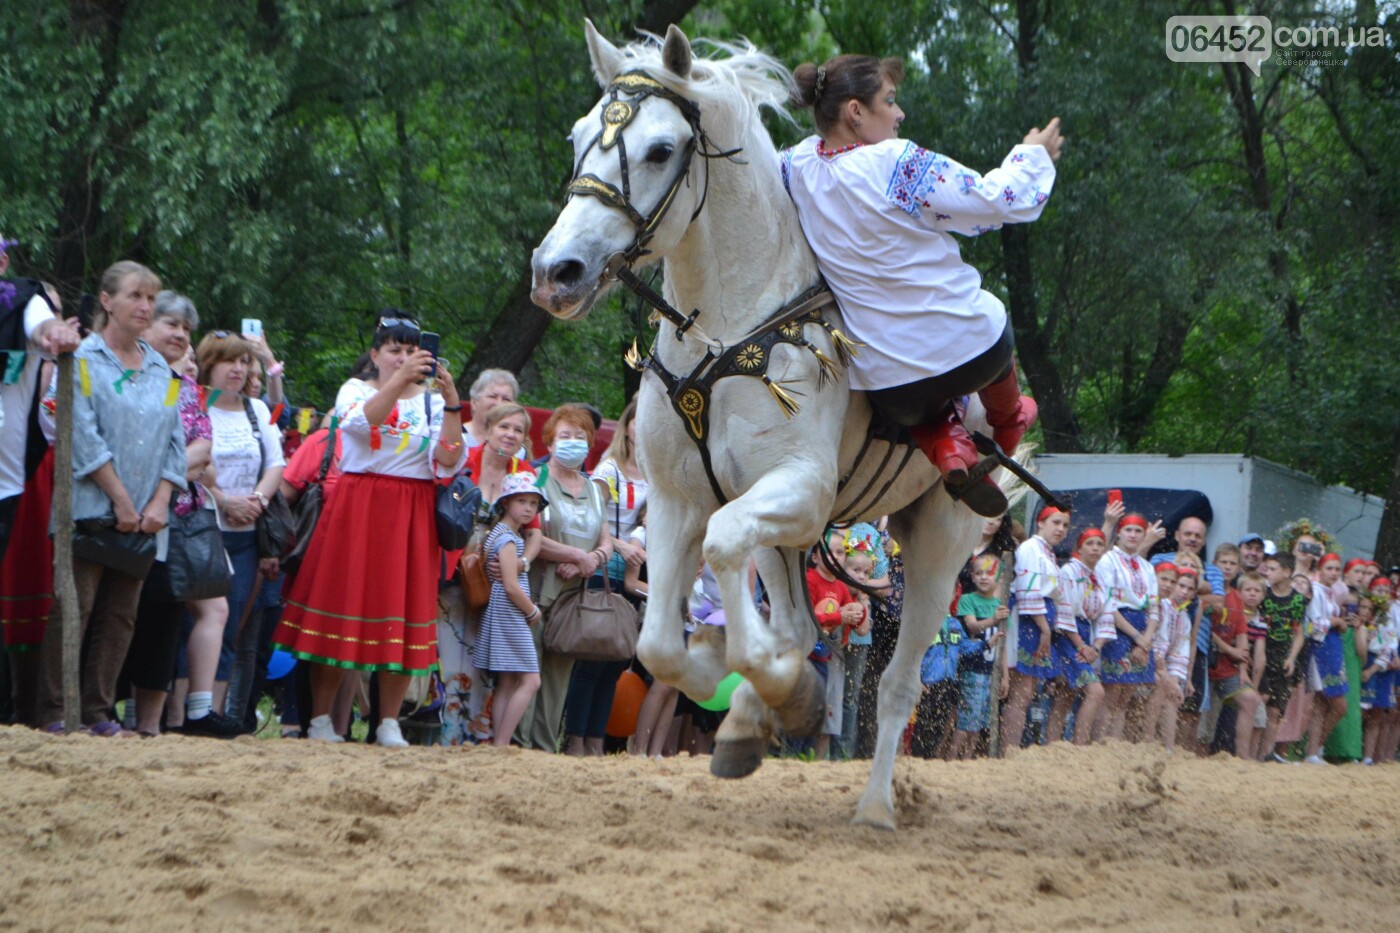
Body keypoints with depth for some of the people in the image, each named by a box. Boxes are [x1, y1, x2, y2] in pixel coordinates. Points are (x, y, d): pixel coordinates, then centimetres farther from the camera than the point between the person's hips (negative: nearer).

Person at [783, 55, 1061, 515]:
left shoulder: (798, 165, -3)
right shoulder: (898, 165, -21)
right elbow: (999, 200, -14)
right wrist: (1033, 155, 6)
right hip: (968, 351, -4)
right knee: (988, 317, 34)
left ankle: (945, 443, 7)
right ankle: (1006, 424, 57)